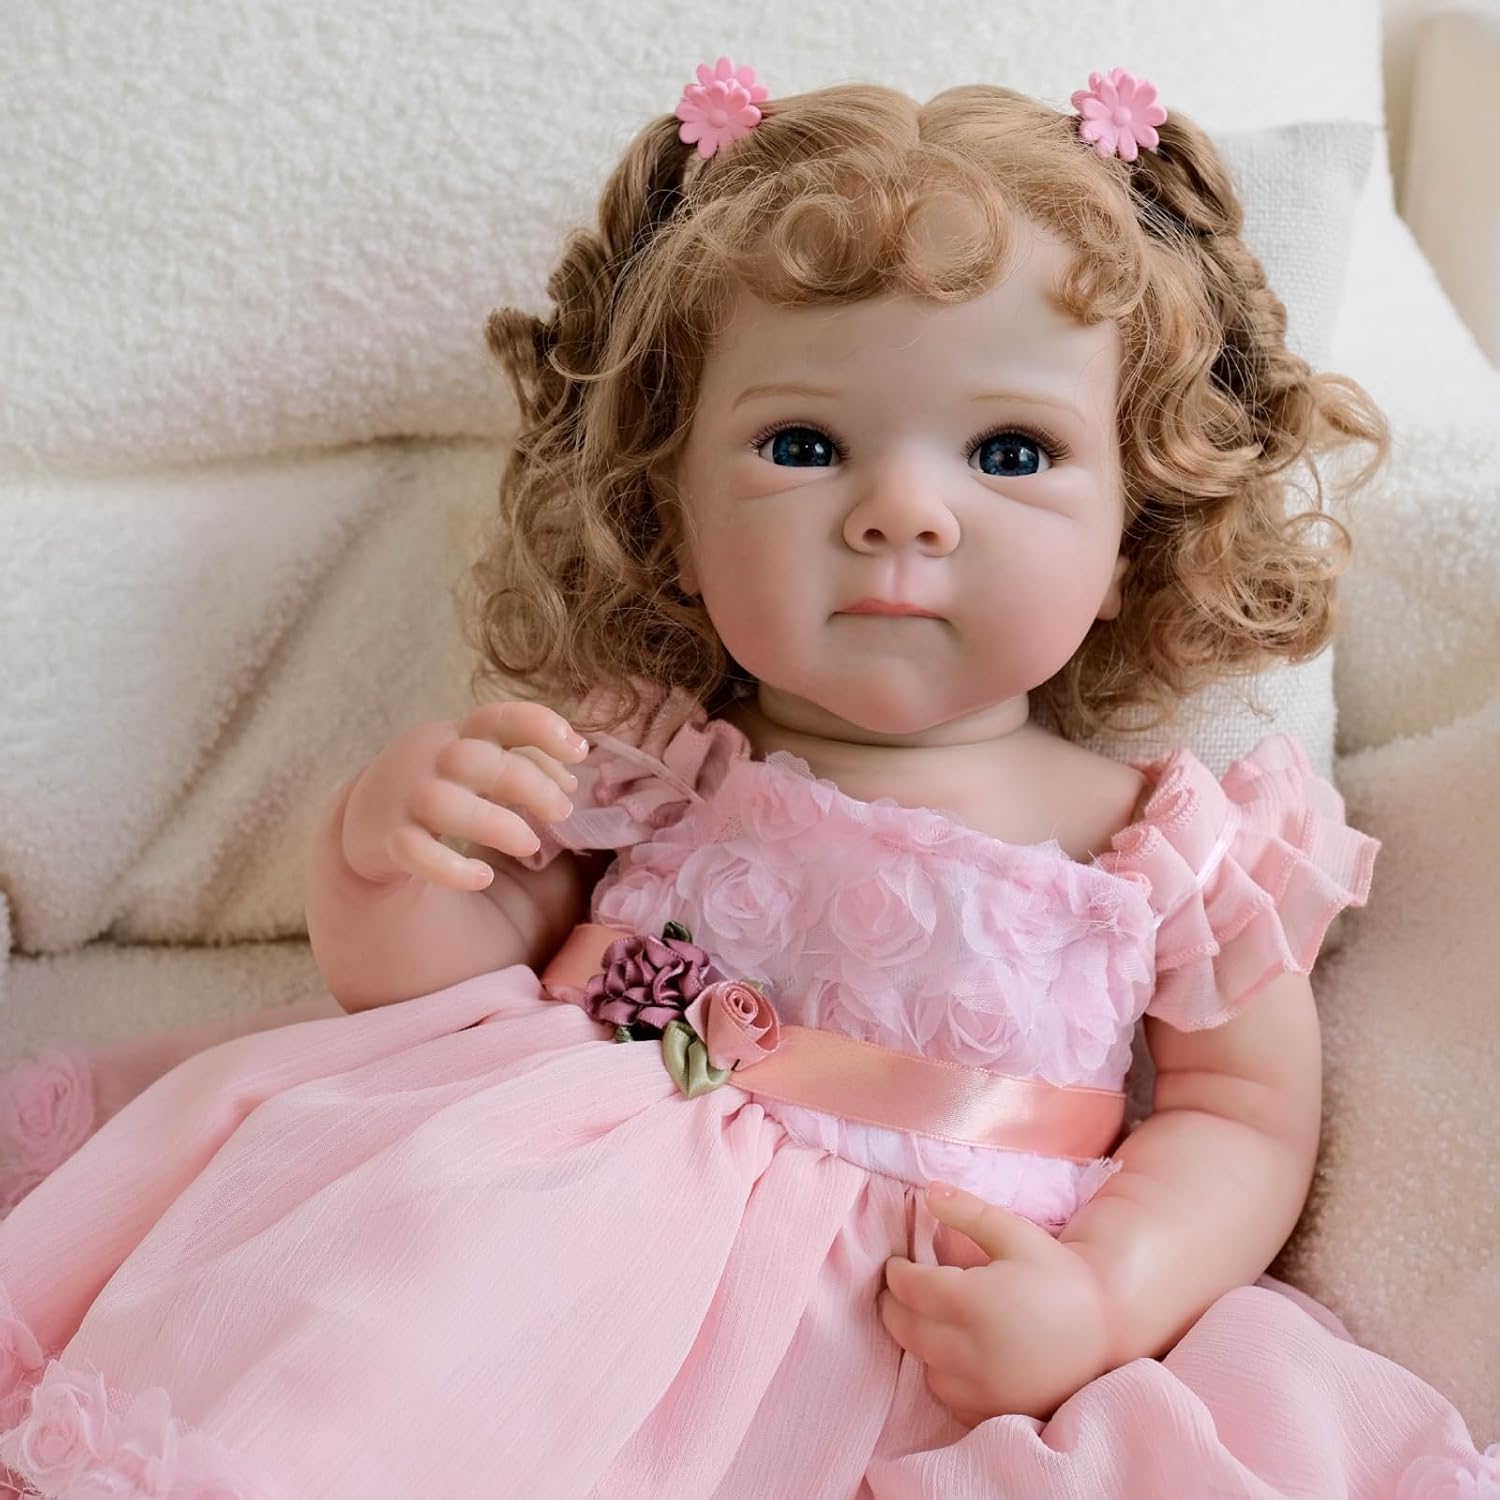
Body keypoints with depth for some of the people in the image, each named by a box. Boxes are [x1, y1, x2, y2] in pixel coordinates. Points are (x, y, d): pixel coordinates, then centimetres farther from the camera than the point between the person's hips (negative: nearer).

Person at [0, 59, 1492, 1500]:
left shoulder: (1174, 844, 1)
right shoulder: (632, 768, 4)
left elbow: (1247, 1113, 4)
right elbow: (416, 987, 9)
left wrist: (1101, 1297, -15)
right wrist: (387, 837, -13)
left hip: (930, 1342, 1)